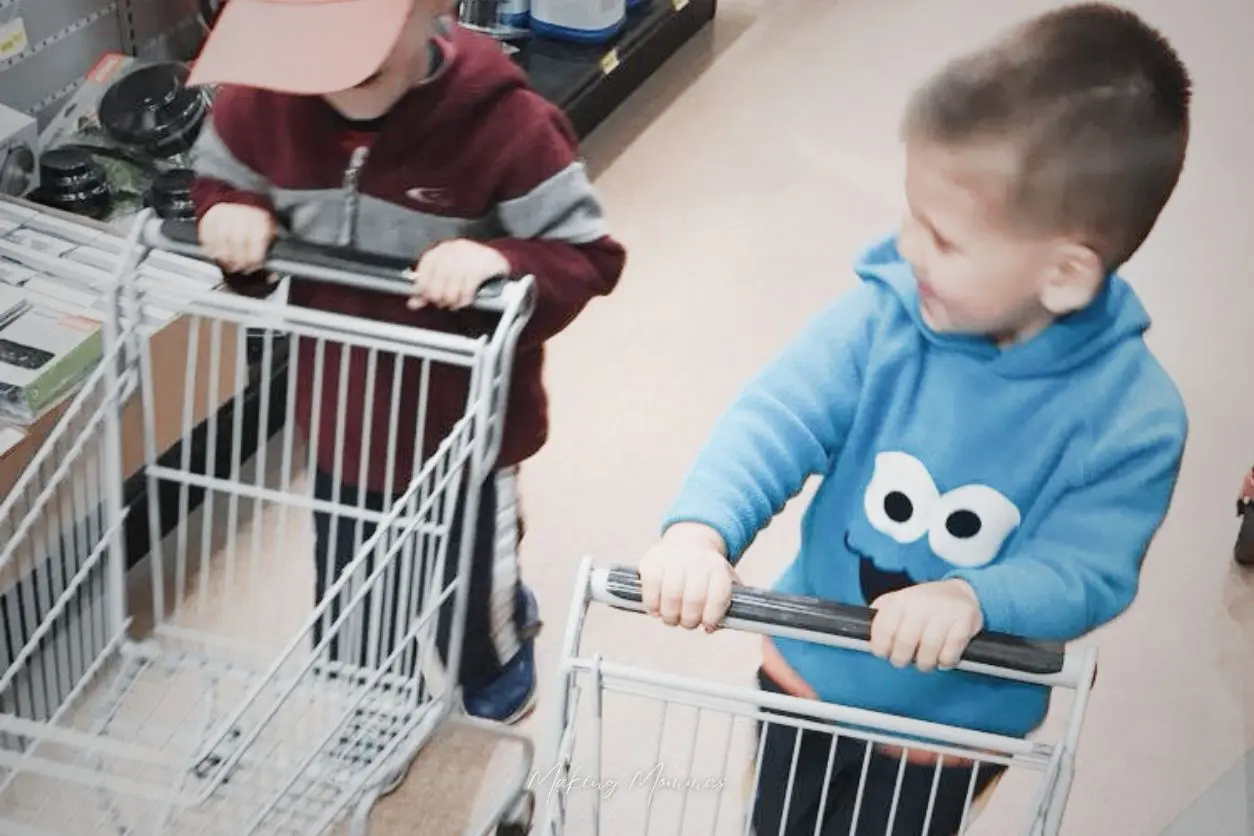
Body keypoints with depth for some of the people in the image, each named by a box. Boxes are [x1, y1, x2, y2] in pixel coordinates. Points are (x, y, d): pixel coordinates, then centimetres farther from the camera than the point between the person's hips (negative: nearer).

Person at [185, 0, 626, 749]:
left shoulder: (501, 122, -27)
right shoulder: (263, 101, -14)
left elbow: (590, 255, -19)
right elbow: (218, 177, 6)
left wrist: (502, 261, -39)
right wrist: (231, 214, -18)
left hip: (460, 435, -4)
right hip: (339, 427, 4)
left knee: (468, 618, 20)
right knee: (347, 631, 24)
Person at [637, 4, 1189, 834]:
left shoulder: (1132, 418, -24)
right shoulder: (884, 317, -22)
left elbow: (1089, 567, -26)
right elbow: (775, 418, -29)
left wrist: (973, 599, -45)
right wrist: (700, 529, -46)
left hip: (955, 724, -2)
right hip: (809, 672, 2)